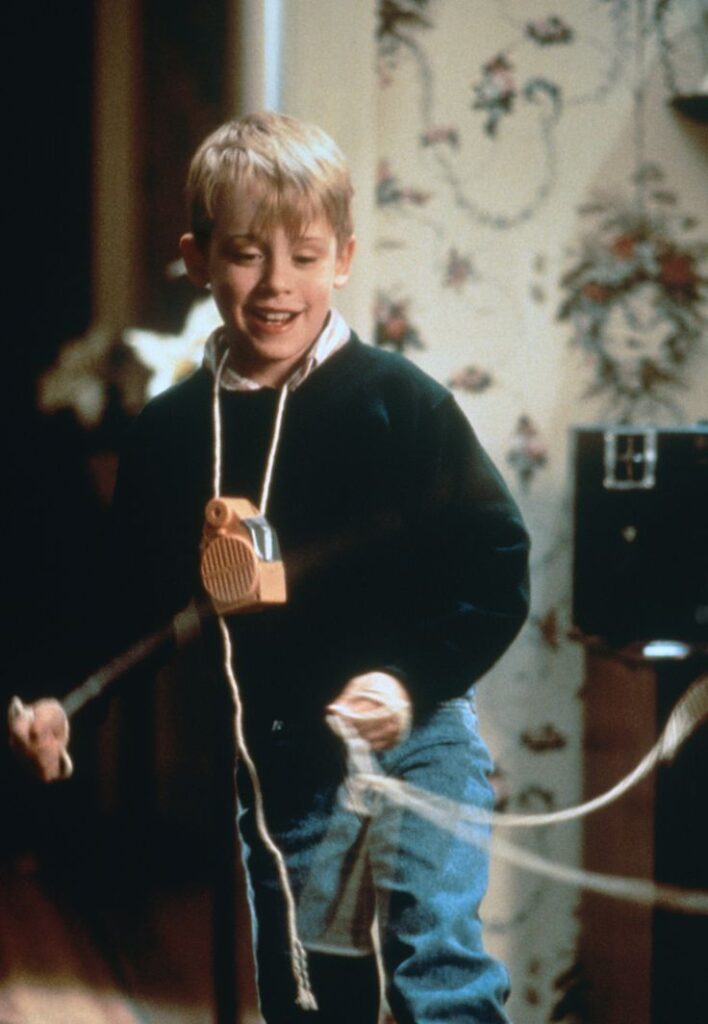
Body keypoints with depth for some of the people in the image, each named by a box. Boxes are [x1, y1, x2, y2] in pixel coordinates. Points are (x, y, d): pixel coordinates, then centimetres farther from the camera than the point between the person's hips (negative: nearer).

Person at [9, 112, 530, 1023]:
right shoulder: (167, 433, 2)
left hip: (412, 741, -4)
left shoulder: (397, 402, -9)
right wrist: (64, 703, -4)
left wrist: (412, 680, -20)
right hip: (270, 767, 4)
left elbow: (496, 566, -8)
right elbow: (138, 608, 10)